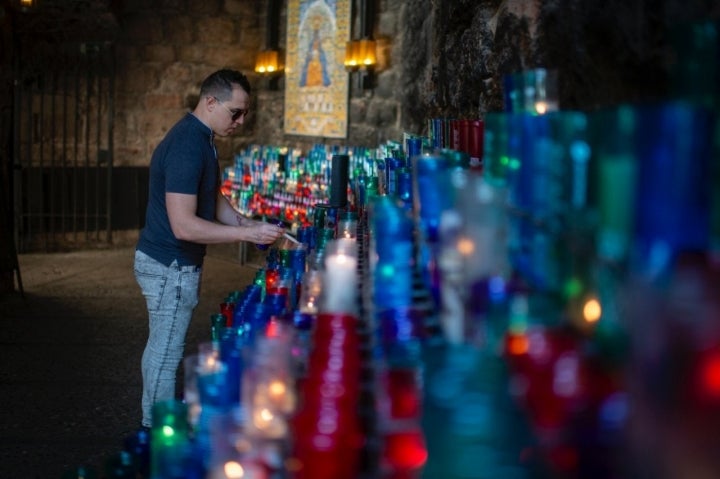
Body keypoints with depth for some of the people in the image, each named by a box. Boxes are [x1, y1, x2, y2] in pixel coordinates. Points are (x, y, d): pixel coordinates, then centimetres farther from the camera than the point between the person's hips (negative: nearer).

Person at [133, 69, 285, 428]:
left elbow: (214, 200, 17)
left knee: (161, 347, 18)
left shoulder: (201, 139, 8)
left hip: (171, 263, 10)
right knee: (166, 352, 1)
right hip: (170, 266, -10)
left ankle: (154, 424, 29)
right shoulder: (186, 146, -24)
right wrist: (248, 234, -27)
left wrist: (246, 224, -1)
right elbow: (184, 225, -30)